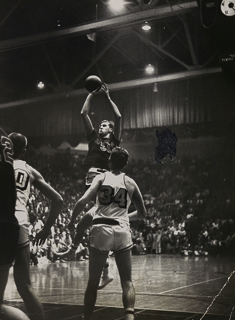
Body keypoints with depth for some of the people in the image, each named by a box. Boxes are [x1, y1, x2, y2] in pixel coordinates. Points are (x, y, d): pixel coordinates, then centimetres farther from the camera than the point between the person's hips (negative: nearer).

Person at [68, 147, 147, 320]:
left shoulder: (101, 177, 6)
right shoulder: (130, 183, 12)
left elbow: (82, 201, -7)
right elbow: (142, 213, 19)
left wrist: (72, 221, 7)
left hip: (101, 229, -1)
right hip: (122, 231, 1)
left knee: (93, 282, 12)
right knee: (127, 281, 9)